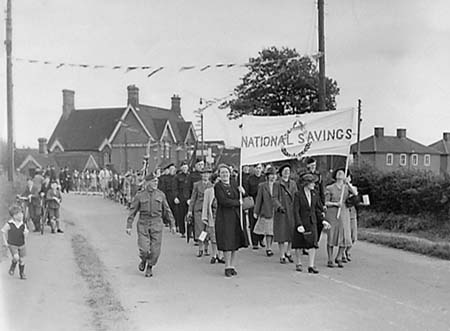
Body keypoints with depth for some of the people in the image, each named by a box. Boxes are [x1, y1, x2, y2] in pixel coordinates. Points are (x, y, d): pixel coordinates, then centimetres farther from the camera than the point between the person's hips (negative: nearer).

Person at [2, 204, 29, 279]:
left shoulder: (23, 224, -8)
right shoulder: (9, 224, -16)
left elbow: (25, 236, 0)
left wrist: (26, 233, -24)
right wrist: (5, 241, 0)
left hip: (21, 245, 3)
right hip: (12, 245, -3)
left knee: (22, 260, 5)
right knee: (16, 257, -21)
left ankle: (22, 273, 25)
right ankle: (12, 267, 11)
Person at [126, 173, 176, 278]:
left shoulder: (160, 194, 4)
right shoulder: (140, 195, -1)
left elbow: (167, 210, 10)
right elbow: (133, 211, 2)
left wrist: (172, 224, 8)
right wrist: (129, 226, -2)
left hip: (156, 223, 1)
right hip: (143, 224, -1)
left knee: (155, 249, -1)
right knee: (144, 248, -8)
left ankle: (150, 267, 25)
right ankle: (143, 260, 27)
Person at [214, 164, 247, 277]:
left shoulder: (233, 184, 13)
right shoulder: (218, 186, -5)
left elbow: (240, 198, 20)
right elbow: (223, 201, -16)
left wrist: (240, 189, 3)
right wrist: (238, 202, -8)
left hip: (236, 216, 6)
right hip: (224, 217, -5)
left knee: (235, 242, 6)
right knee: (227, 243, -5)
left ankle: (232, 266, 15)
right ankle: (227, 267, 5)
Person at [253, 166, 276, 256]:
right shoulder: (262, 186, 1)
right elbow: (258, 199, 2)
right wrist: (256, 212, 0)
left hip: (276, 212, 2)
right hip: (266, 211, -2)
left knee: (272, 231, 4)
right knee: (268, 231, -1)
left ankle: (269, 247, 16)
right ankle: (268, 248, 9)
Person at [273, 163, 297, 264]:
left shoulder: (293, 183, 13)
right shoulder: (277, 184, 0)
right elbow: (275, 198, -6)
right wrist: (279, 206, -21)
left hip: (291, 210, 4)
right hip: (281, 211, -4)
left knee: (291, 232, 3)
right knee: (281, 233, -2)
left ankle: (288, 252, 20)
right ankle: (282, 256, 4)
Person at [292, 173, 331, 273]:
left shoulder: (314, 195, 4)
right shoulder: (298, 195, -11)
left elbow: (317, 209, 12)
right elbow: (296, 211, -13)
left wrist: (322, 220, 4)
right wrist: (299, 225, -20)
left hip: (312, 223, 3)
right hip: (301, 222, -3)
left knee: (313, 244, -6)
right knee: (299, 245, 8)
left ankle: (311, 266, -2)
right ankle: (298, 264, 26)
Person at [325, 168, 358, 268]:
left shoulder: (347, 187, 7)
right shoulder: (330, 188, 1)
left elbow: (355, 193, -12)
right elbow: (326, 202, 1)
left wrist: (348, 183, -16)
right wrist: (335, 203, -14)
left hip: (344, 214, 2)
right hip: (332, 214, -2)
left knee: (345, 237, -3)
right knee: (331, 237, 0)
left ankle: (339, 258, 16)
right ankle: (330, 260, 10)